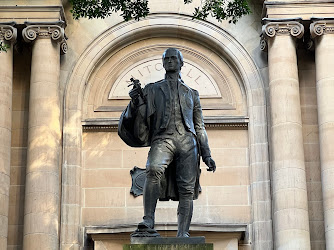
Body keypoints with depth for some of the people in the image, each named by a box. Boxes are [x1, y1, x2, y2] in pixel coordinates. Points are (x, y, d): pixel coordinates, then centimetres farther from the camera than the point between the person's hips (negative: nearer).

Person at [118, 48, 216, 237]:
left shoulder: (192, 94, 26)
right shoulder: (152, 90, 22)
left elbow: (200, 127, 22)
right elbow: (141, 116, 13)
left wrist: (207, 155, 14)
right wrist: (136, 101, -7)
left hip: (187, 141, 2)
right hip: (162, 138, -2)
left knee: (186, 188, -9)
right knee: (154, 169, -32)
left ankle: (183, 234, -12)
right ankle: (148, 222, -36)